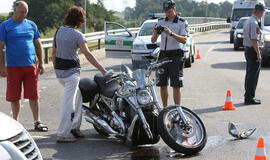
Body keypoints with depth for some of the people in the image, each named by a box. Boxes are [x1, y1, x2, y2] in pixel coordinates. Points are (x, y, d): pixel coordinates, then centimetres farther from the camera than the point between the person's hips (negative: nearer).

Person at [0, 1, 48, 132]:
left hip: (31, 66, 2)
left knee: (34, 96, 0)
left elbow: (38, 45, 14)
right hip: (13, 67, -2)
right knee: (14, 97, 5)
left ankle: (37, 122, 7)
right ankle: (15, 122, 19)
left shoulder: (31, 25, 11)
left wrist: (41, 63, 7)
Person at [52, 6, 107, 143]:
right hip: (71, 71, -8)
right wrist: (102, 69, -25)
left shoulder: (59, 30, 5)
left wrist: (56, 69, 20)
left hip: (59, 70, 8)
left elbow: (54, 52, 10)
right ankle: (62, 134, -2)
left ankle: (74, 127, 23)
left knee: (77, 96, 22)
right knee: (68, 102, -4)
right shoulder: (77, 35, -15)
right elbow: (87, 54, -24)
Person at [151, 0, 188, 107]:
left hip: (176, 56, -4)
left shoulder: (182, 23, 0)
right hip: (163, 56, 4)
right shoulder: (161, 22, 11)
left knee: (176, 86, -7)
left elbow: (184, 40, -14)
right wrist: (155, 33, -15)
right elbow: (153, 40, 8)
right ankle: (165, 109, 19)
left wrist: (171, 33, -27)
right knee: (162, 85, 8)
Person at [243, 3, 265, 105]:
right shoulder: (254, 23, -19)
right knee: (253, 75, -4)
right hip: (253, 51, -10)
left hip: (247, 49, 10)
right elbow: (254, 40, -22)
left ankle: (248, 97, 23)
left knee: (249, 74, 15)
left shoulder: (248, 21, 12)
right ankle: (249, 98, 0)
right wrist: (258, 54, -20)